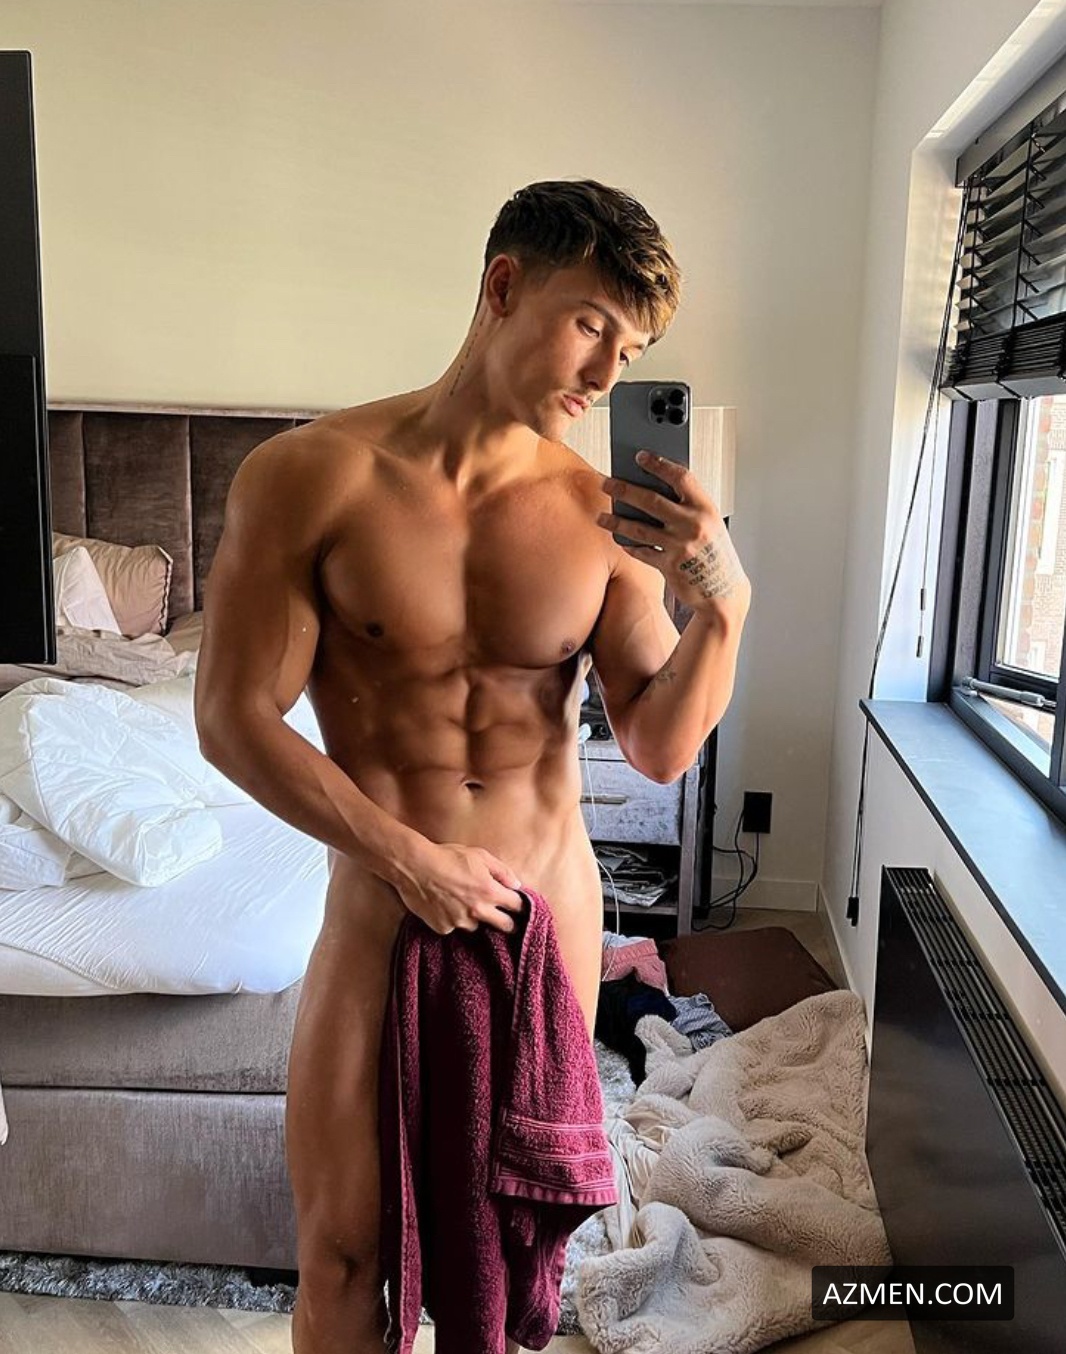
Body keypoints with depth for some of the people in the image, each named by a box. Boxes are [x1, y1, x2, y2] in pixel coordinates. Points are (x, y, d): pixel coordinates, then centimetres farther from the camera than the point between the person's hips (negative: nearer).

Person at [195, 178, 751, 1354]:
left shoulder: (603, 512, -9)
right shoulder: (310, 479, -13)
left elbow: (660, 751, -8)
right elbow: (233, 721, -11)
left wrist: (720, 601, -25)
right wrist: (410, 860, -14)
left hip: (553, 911, 2)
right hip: (383, 906, -1)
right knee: (340, 1258, 13)